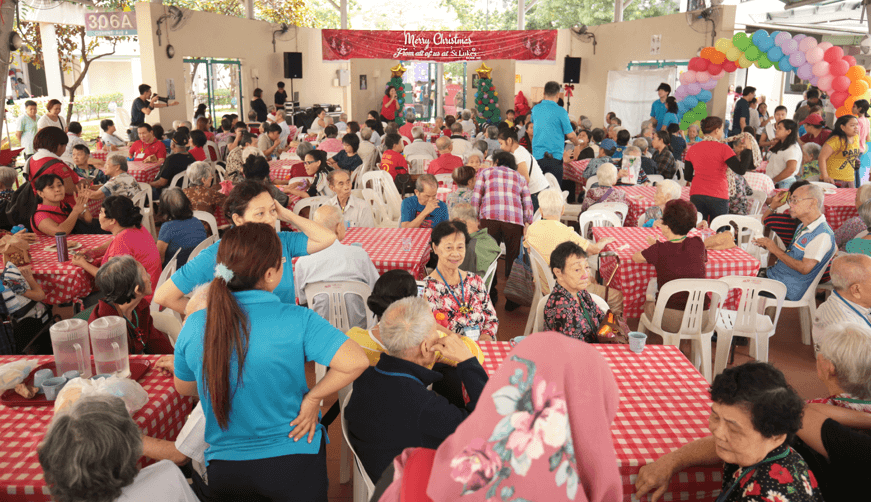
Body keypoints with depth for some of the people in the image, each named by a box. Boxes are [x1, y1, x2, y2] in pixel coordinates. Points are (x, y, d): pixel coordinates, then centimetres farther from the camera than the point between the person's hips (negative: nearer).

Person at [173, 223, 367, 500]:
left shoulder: (194, 325, -11)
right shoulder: (296, 321, -22)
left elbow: (183, 388, 6)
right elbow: (355, 362, -29)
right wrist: (313, 397, -15)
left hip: (222, 466, 3)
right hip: (294, 463, -3)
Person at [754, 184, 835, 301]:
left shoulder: (823, 234, -17)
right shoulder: (802, 228, 15)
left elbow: (804, 268, -23)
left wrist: (776, 250, -14)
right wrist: (769, 246, 3)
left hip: (789, 290, -9)